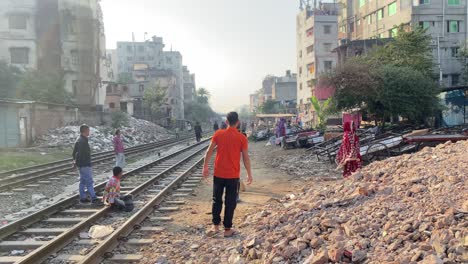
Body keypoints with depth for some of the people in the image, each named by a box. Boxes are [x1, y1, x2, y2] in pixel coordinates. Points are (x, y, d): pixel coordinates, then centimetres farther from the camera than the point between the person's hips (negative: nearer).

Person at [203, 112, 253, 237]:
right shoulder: (242, 138, -7)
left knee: (217, 200, 16)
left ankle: (215, 226, 16)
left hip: (218, 174, 2)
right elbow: (246, 158, -5)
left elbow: (209, 152, -2)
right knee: (230, 202, 8)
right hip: (233, 175, -1)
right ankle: (227, 229, 13)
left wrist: (205, 167, 8)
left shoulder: (218, 134, -3)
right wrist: (249, 174, 5)